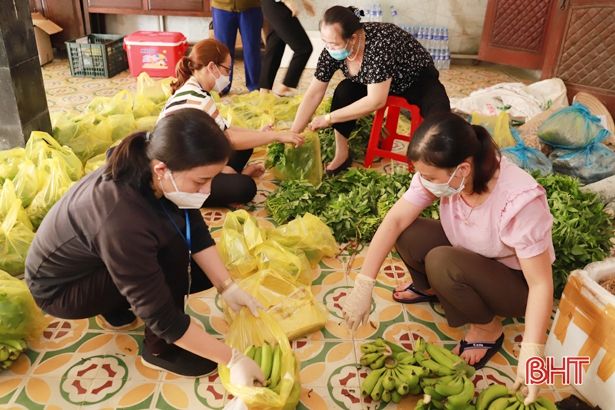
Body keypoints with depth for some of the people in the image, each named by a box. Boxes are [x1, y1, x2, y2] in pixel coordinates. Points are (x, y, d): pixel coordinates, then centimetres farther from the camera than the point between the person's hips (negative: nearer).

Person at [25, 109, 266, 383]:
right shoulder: (122, 222, -42)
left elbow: (197, 234, -11)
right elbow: (162, 317, -35)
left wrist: (228, 287, -20)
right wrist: (232, 359, -29)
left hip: (99, 261, 7)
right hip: (59, 288, -7)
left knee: (206, 271, 0)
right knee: (174, 251, -29)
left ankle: (117, 303, 13)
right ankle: (159, 350, -7)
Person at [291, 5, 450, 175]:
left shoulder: (380, 44, -40)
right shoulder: (332, 49, -22)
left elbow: (376, 101, -38)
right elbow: (314, 93, -15)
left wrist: (328, 118, -32)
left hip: (418, 79, -4)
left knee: (439, 116, -31)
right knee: (344, 91, -22)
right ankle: (342, 155, -8)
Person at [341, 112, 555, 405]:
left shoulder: (520, 200, -36)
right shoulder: (442, 172, -22)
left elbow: (540, 283, -30)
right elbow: (395, 220, -23)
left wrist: (530, 354, -37)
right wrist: (363, 286, -26)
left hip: (516, 283, -5)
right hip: (469, 257, 5)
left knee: (441, 263, -32)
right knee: (407, 233, -19)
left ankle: (488, 328, -4)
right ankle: (430, 290, 13)